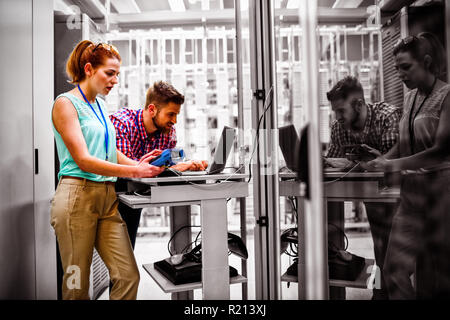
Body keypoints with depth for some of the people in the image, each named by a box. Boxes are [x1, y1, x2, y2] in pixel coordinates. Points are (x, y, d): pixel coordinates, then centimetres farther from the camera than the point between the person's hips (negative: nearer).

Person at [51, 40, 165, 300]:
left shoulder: (100, 106, 19)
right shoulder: (66, 103, -4)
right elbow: (84, 160, -14)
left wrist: (140, 165, -1)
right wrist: (134, 171, -21)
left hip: (108, 197, 7)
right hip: (78, 196, -6)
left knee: (128, 276, -1)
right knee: (77, 283, 4)